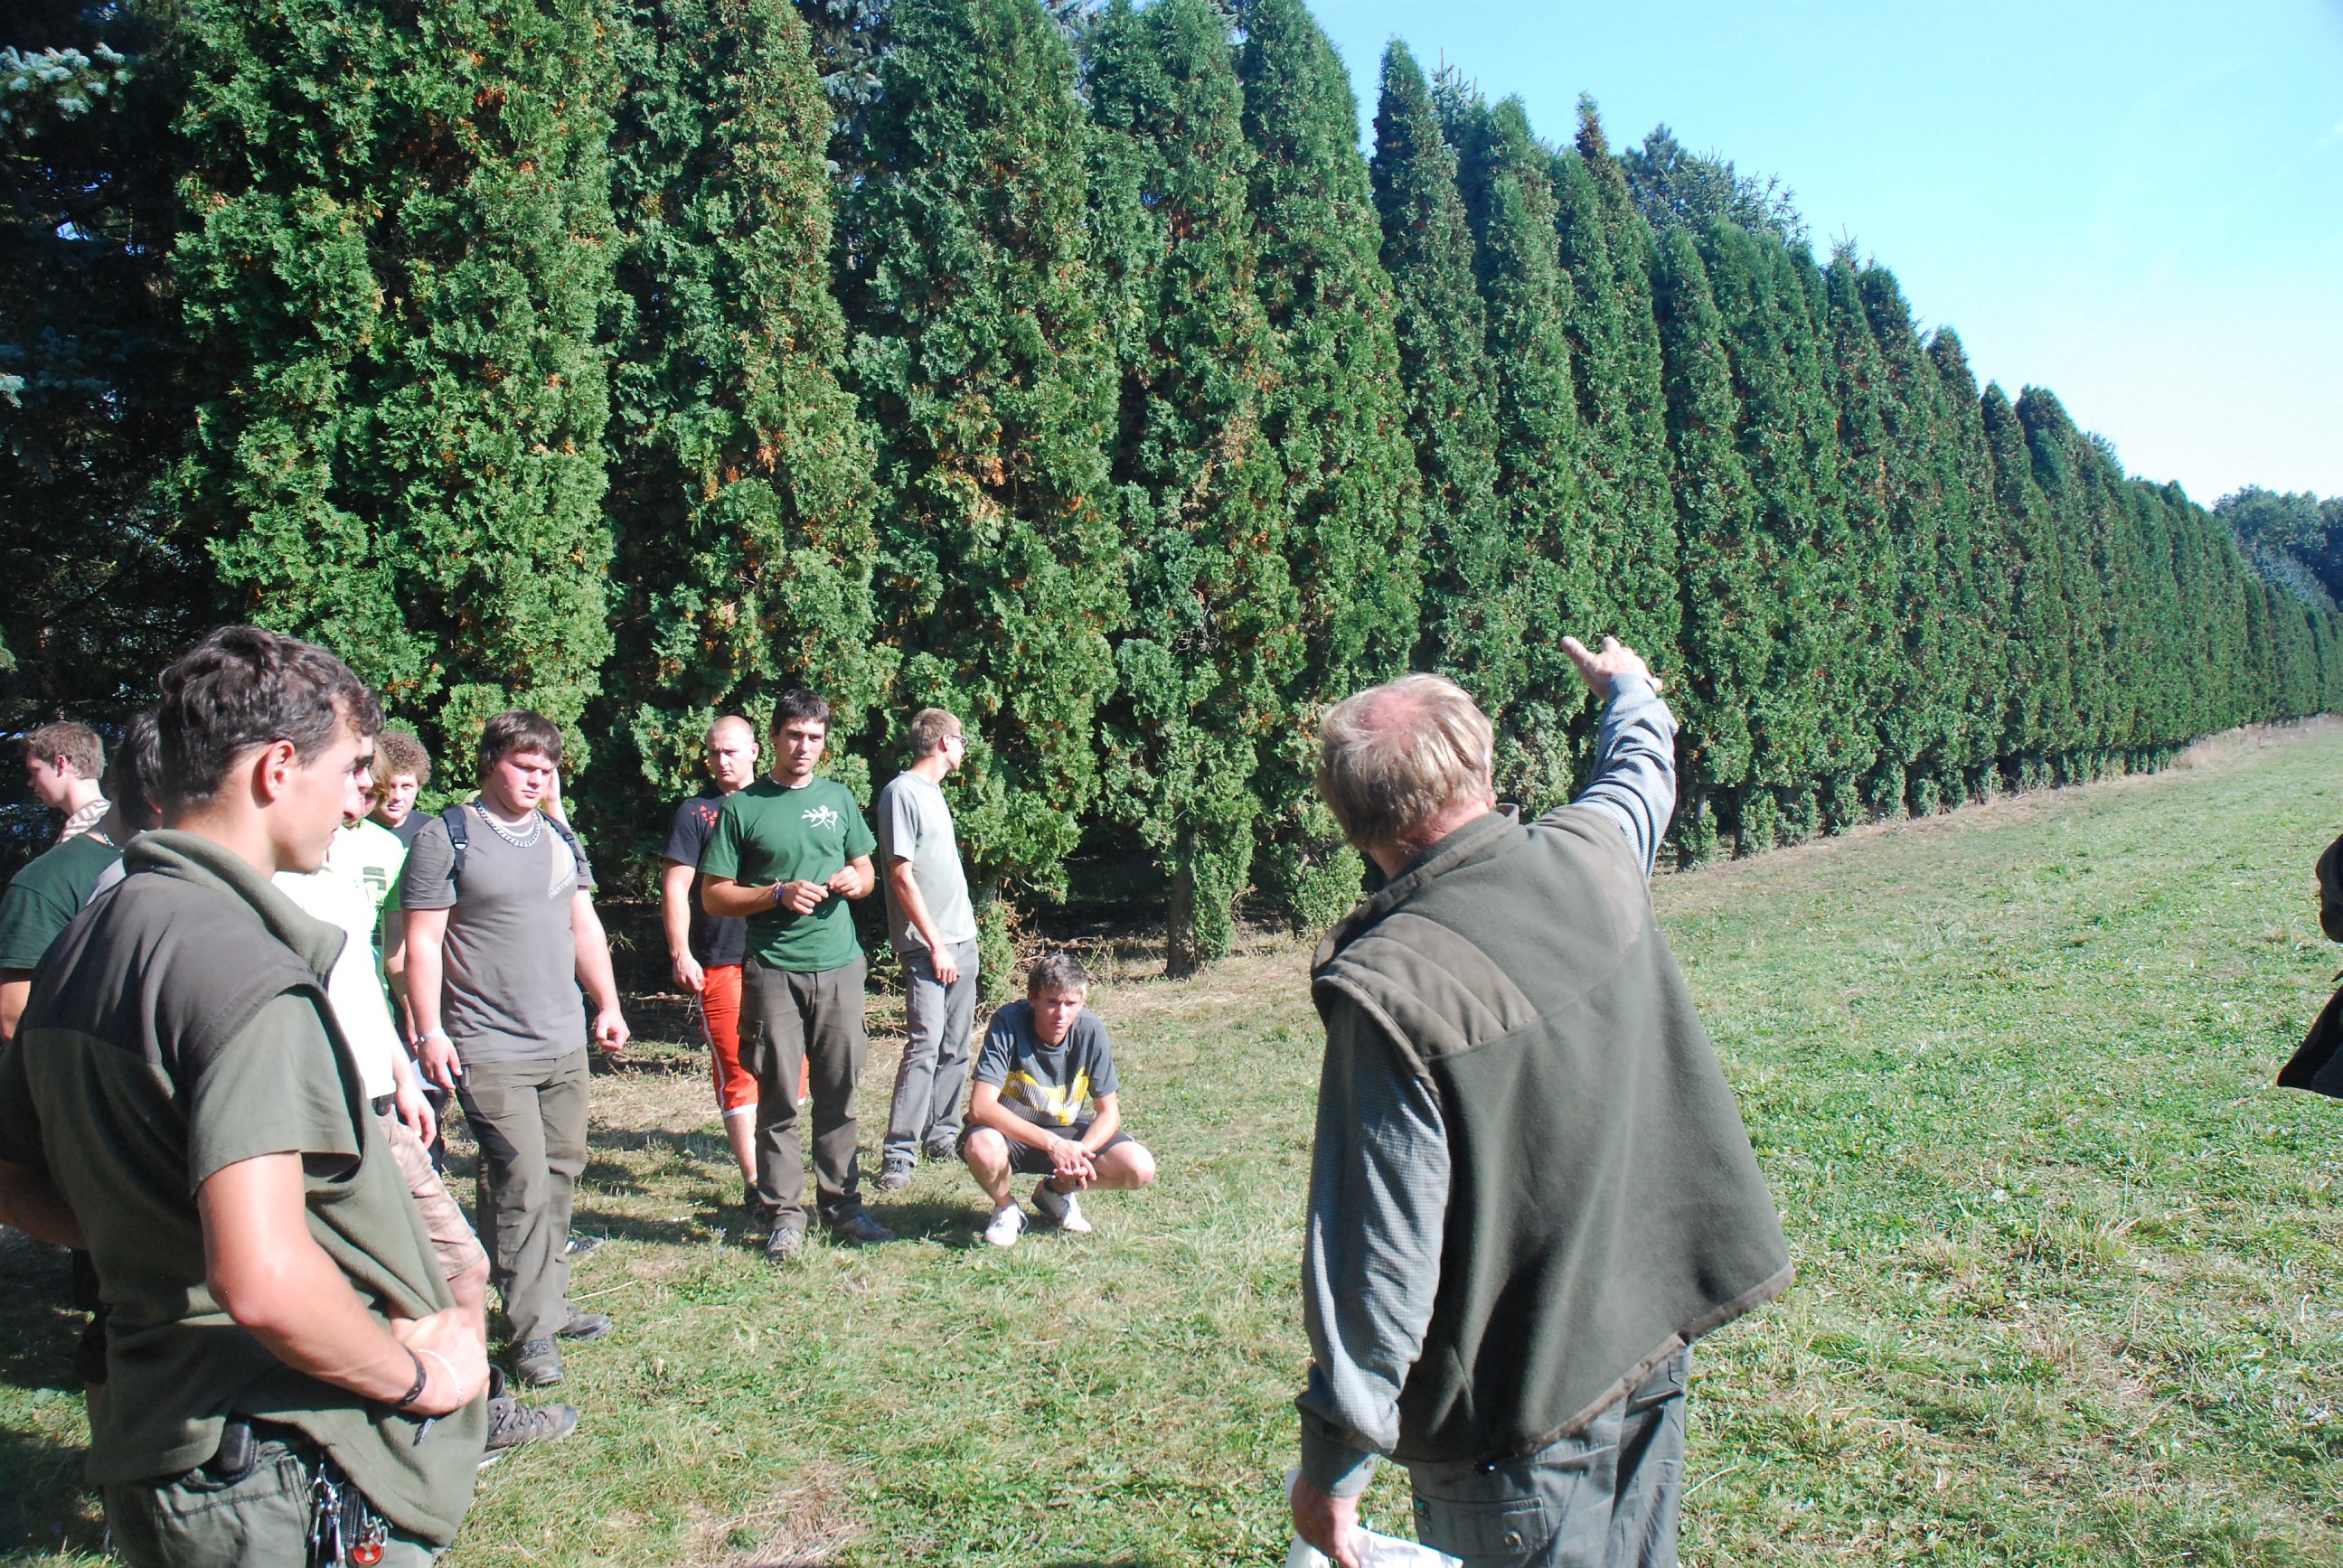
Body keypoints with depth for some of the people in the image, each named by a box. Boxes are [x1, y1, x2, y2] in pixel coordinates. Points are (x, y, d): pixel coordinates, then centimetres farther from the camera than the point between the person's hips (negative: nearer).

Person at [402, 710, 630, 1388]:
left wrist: (609, 1004, 15)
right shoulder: (446, 837, -5)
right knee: (521, 1182, -8)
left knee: (561, 1173, 10)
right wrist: (430, 1032, -12)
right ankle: (534, 1329, -1)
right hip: (489, 1049, -6)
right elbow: (423, 942, -7)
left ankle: (551, 1300, 23)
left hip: (565, 1044, 6)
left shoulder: (561, 839, 13)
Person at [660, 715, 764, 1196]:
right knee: (737, 1068, -3)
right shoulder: (696, 812, 2)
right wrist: (680, 953, -10)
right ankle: (755, 1179, 2)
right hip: (720, 959, -4)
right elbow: (675, 887, -2)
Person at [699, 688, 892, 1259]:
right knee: (777, 1099, 1)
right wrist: (779, 894, -13)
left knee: (839, 1093, 7)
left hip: (839, 966, 3)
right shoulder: (741, 807, 1)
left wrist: (855, 880, -2)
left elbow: (866, 870, 21)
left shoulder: (838, 798, 12)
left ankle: (842, 1203, 17)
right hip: (773, 970, -3)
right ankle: (783, 1212, 11)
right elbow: (714, 895, 0)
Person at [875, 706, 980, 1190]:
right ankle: (898, 1153, -10)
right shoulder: (902, 792, -10)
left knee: (955, 1047, 10)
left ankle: (942, 1134, 19)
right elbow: (902, 876, -15)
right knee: (925, 1046, -13)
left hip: (961, 938, 9)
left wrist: (961, 940, 15)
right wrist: (936, 944, -16)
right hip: (927, 945, -9)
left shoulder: (933, 791, 17)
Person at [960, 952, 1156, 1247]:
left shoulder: (1090, 1030, -16)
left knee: (1141, 1168, -18)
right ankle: (1005, 1207, -2)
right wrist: (1052, 1144, -38)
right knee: (982, 1147, -38)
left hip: (1066, 1131, 3)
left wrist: (1081, 1151, -30)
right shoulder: (1008, 1024, -25)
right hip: (1011, 1131, -3)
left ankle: (1057, 1190, 11)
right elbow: (980, 1107, -32)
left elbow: (1109, 1111, -9)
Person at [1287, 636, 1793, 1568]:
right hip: (1655, 1352, 7)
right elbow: (1643, 773, 20)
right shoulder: (1594, 856, -7)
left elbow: (1378, 1253, -22)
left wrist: (1332, 1462, -10)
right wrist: (1630, 690, 43)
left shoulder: (1388, 990, -25)